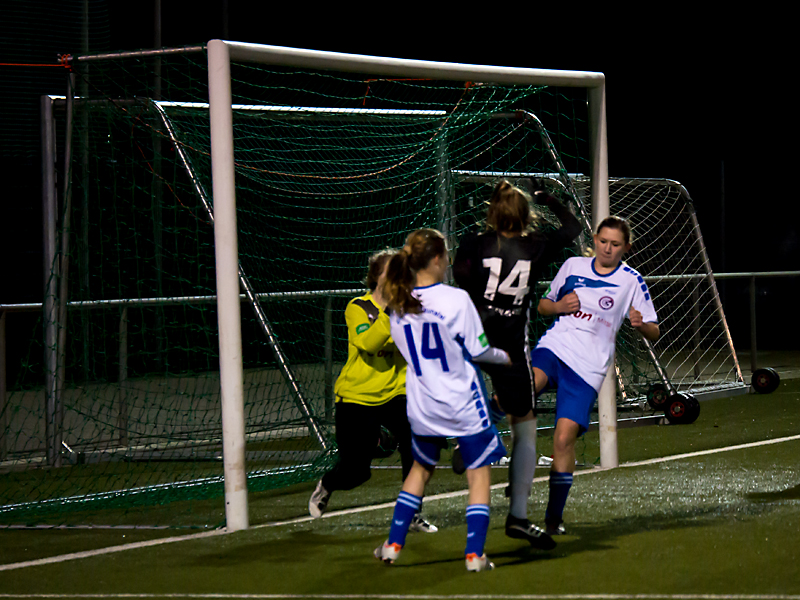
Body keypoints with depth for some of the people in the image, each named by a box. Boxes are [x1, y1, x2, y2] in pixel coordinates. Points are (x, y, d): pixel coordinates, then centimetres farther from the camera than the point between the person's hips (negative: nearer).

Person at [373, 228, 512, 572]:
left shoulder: (399, 305, -1)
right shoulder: (456, 299, -16)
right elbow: (478, 350, -9)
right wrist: (506, 357, 10)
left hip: (422, 406, 5)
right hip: (463, 402, -5)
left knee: (421, 468, 24)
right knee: (479, 474, 6)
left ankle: (393, 544, 22)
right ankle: (474, 554, 1)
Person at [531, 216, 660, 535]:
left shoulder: (631, 281, 5)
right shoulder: (572, 266, 11)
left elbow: (654, 332, 6)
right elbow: (543, 305, 22)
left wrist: (640, 324, -17)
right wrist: (559, 306, -1)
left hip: (587, 368, -2)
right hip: (554, 348, 2)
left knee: (564, 437, -11)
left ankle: (554, 517, 2)